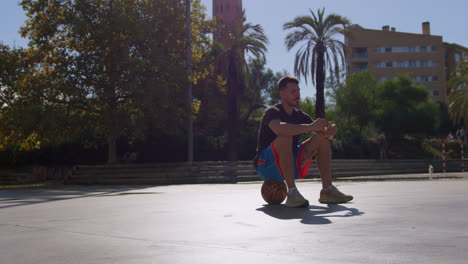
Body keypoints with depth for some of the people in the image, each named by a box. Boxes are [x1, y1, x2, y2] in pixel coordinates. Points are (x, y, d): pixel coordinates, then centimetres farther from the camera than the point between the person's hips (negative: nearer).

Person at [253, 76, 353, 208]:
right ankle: (292, 192, -38)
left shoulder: (300, 116, 9)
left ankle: (327, 190, -10)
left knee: (322, 139, -3)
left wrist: (329, 131, -19)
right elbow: (279, 129, -37)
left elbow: (322, 132, 6)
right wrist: (310, 127, -42)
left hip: (289, 167, 7)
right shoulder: (273, 112, -13)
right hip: (266, 166, -7)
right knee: (285, 137, -34)